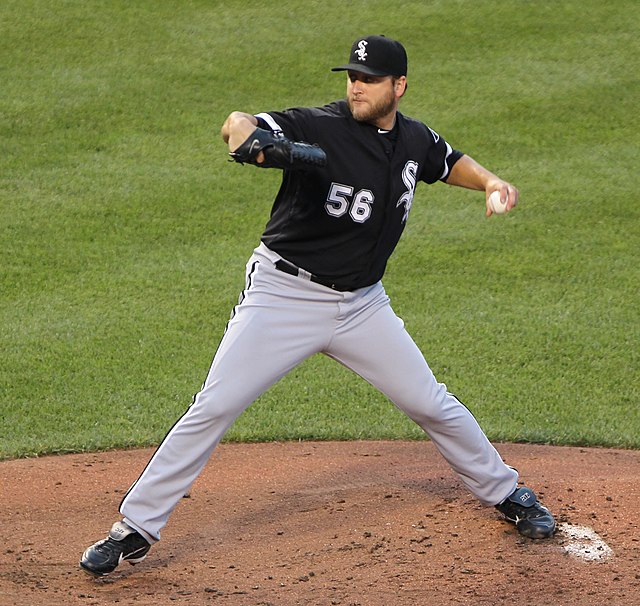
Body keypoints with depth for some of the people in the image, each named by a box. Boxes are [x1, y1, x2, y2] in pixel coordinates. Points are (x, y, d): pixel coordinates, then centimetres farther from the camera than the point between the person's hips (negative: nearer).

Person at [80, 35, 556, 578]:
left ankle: (504, 492, 33)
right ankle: (136, 528, -3)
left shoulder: (415, 140, 2)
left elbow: (450, 162, 24)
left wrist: (489, 180, 3)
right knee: (213, 408, -10)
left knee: (431, 405, 11)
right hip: (283, 297, -5)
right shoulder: (318, 127, -18)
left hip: (361, 304, 5)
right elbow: (239, 124, -34)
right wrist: (246, 133, -59)